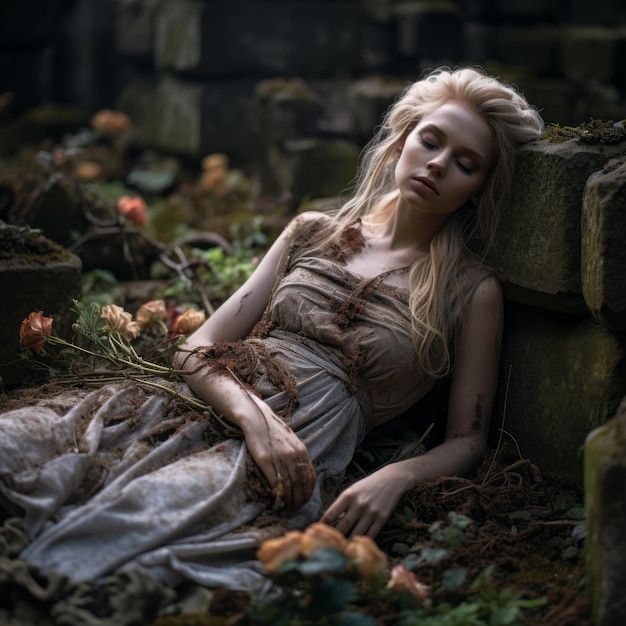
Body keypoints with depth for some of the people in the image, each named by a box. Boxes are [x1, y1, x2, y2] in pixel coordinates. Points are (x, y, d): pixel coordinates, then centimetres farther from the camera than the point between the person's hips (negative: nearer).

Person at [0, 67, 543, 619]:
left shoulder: (472, 291, 10)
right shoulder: (313, 234, 18)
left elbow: (467, 440, 10)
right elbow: (198, 349, 11)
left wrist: (395, 478, -12)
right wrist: (253, 416, -10)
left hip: (298, 456, -4)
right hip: (208, 409, 4)